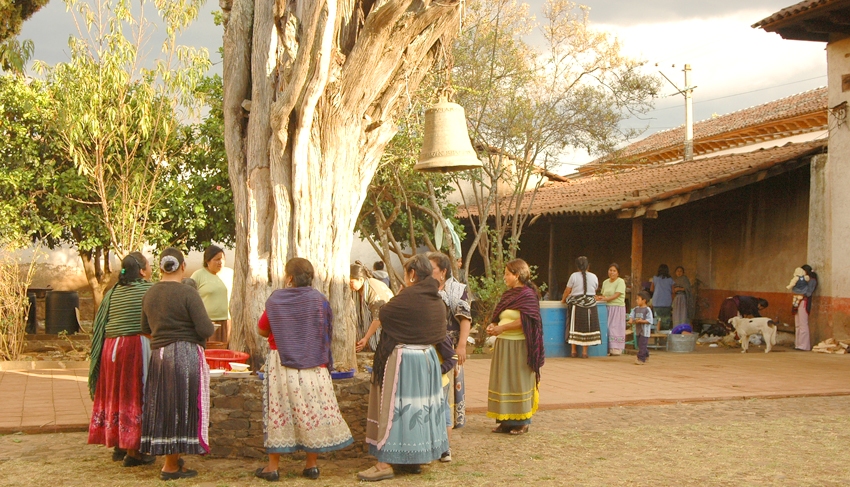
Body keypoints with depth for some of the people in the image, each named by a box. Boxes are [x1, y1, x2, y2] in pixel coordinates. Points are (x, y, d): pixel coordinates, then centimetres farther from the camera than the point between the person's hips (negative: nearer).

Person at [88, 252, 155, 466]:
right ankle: (132, 451, 3)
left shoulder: (112, 293, 9)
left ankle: (118, 445, 23)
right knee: (134, 396, 0)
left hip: (111, 350, 6)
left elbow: (98, 326, 9)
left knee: (115, 395, 15)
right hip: (137, 348, -6)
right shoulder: (150, 290, -8)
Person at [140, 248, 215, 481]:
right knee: (182, 407, 2)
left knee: (163, 407, 14)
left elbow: (146, 328, 16)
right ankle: (171, 466, 6)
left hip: (158, 355, 6)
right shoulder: (187, 293, -13)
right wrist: (210, 326, 5)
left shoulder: (149, 294, 5)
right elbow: (206, 330, -16)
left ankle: (171, 459, 24)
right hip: (186, 356, -6)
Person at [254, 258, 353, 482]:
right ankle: (312, 465, 12)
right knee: (312, 410, 7)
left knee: (278, 411, 5)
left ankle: (273, 466, 10)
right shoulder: (319, 299, -3)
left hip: (281, 364, -1)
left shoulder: (275, 299, -5)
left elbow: (263, 330, 5)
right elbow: (329, 332, 4)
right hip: (313, 365, 1)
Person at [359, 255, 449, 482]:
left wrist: (396, 296, 7)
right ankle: (415, 458, 24)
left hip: (402, 359, -8)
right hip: (428, 358, 8)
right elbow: (440, 334, 11)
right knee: (422, 406, 15)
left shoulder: (408, 296, -17)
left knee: (393, 408, -4)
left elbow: (384, 314, -8)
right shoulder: (437, 300, 5)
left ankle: (385, 464, -3)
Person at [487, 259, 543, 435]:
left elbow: (524, 321, -18)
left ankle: (522, 422, 8)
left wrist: (501, 328, -17)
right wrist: (493, 326, 0)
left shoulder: (527, 294, -9)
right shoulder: (508, 294, 16)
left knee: (519, 383, -1)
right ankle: (506, 420, 15)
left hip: (518, 346, -8)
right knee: (503, 383, 8)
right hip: (503, 345, 8)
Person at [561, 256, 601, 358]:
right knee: (587, 327, 6)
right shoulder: (594, 277, 4)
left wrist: (563, 300, 14)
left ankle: (573, 351, 6)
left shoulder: (574, 276, -5)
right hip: (590, 304, 2)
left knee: (574, 327, 5)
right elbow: (595, 289, 13)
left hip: (576, 305, -2)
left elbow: (567, 291, -3)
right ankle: (584, 352, 6)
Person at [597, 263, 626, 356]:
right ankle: (608, 348, 4)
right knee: (607, 327, 1)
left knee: (615, 327, -6)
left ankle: (616, 348, -3)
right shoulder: (605, 282, 15)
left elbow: (616, 295, -14)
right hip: (607, 307, 6)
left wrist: (605, 299, -21)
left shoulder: (620, 281, -5)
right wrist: (599, 298, -5)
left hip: (617, 307, -6)